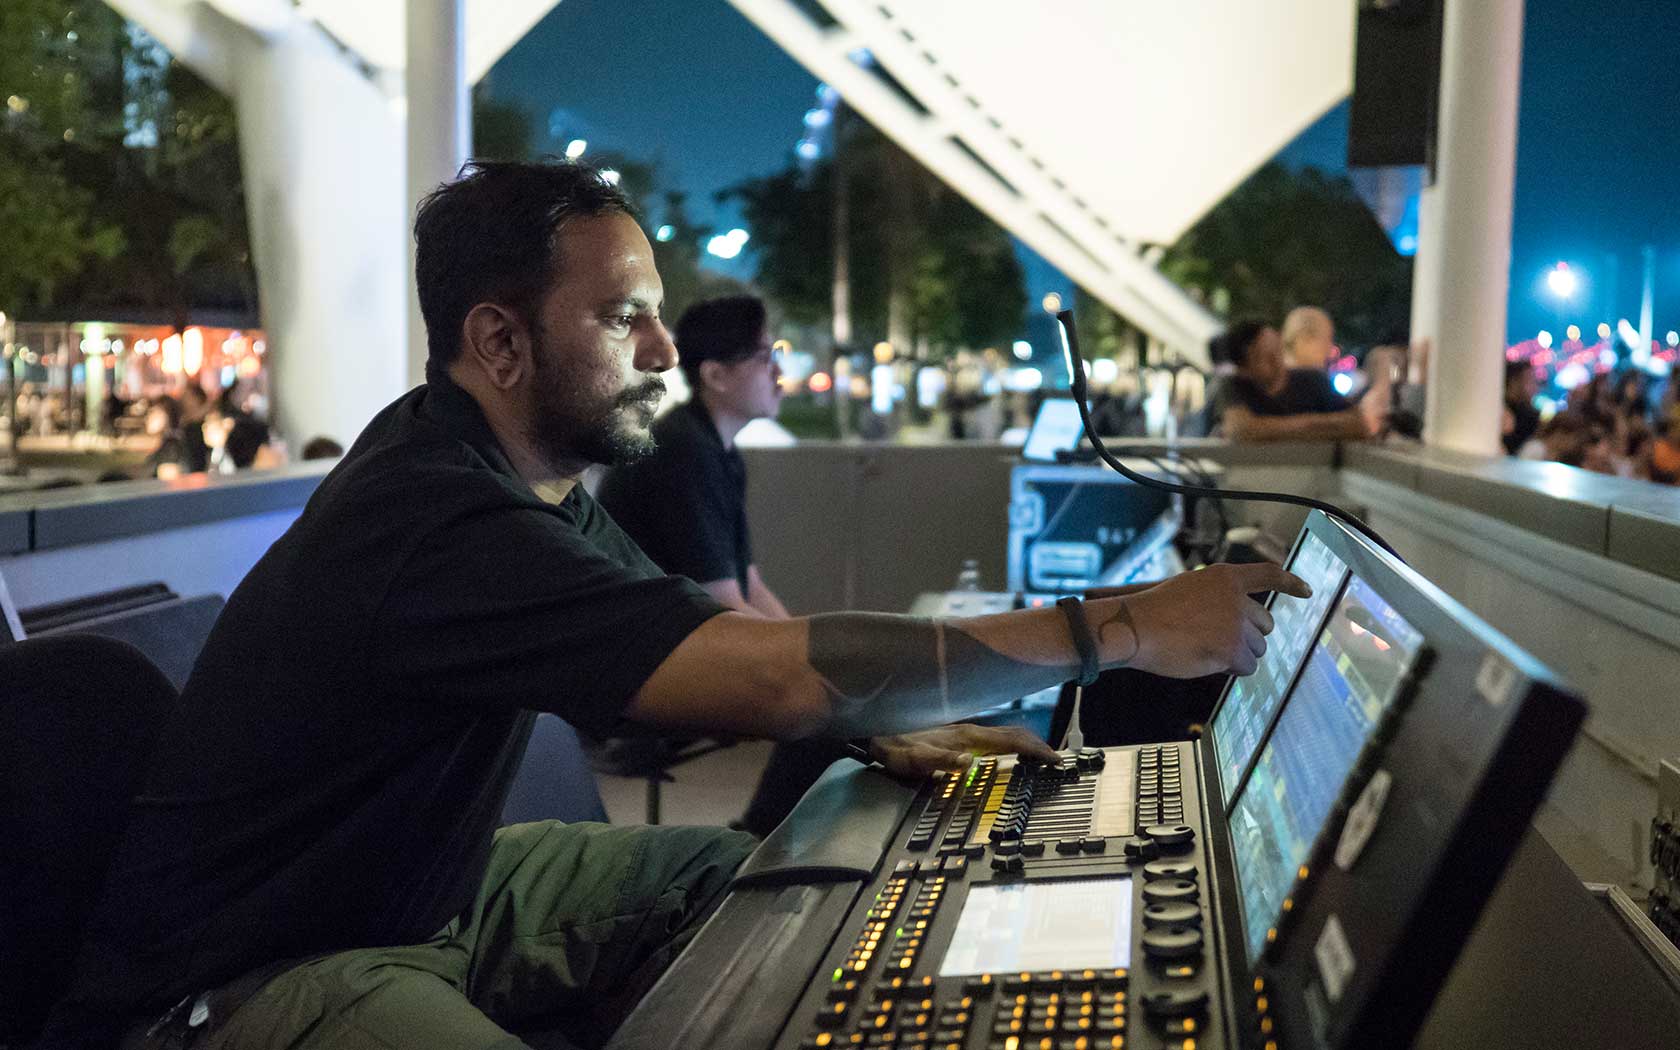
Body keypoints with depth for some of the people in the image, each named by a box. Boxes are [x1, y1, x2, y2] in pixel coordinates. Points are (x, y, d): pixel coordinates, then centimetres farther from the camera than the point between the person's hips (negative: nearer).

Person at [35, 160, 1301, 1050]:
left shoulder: (531, 478, 2)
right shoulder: (433, 520, -29)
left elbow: (707, 644, 10)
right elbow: (778, 673, -35)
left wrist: (884, 724, -8)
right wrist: (1125, 630, -29)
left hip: (434, 886, 10)